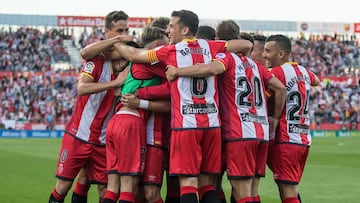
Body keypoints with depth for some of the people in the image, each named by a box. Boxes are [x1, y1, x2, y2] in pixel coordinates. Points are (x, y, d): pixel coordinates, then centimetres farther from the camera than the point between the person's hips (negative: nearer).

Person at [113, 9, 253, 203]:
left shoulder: (170, 51, 1)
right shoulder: (210, 47, 9)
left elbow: (132, 54, 10)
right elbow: (246, 45, 12)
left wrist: (115, 42, 28)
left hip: (186, 123, -4)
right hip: (211, 122, 4)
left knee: (188, 183, -5)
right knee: (206, 183, 10)